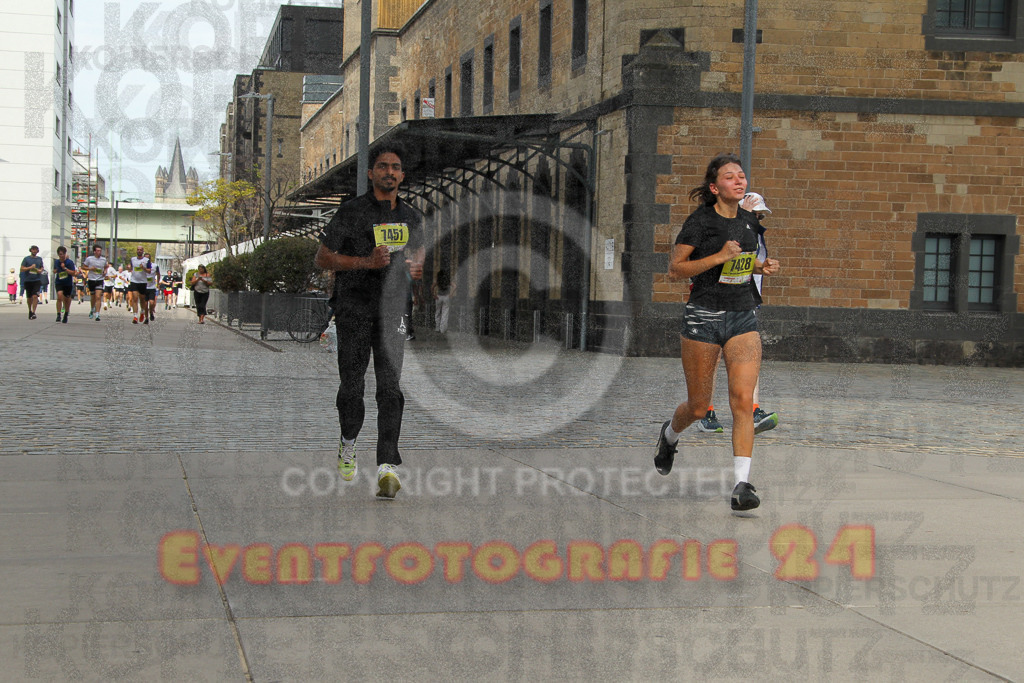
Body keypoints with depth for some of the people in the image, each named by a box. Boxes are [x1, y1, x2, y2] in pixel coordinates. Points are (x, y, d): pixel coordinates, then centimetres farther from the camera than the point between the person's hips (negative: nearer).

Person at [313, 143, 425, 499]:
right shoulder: (351, 212, -3)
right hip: (354, 308, -2)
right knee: (351, 385, 5)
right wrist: (364, 262, -16)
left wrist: (417, 267, 4)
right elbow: (322, 258, -3)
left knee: (390, 387, -11)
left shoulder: (410, 217, 11)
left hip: (393, 310, 2)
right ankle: (348, 444, 33)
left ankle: (387, 467, -18)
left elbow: (418, 250, 29)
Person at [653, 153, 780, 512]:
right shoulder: (701, 221, -7)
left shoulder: (749, 220, 10)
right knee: (698, 407, 7)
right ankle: (670, 433, 41)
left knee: (743, 400, -13)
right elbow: (674, 270, -9)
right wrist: (719, 257, -18)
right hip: (704, 317, -4)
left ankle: (742, 483, -14)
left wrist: (761, 267, 5)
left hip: (743, 318, 4)